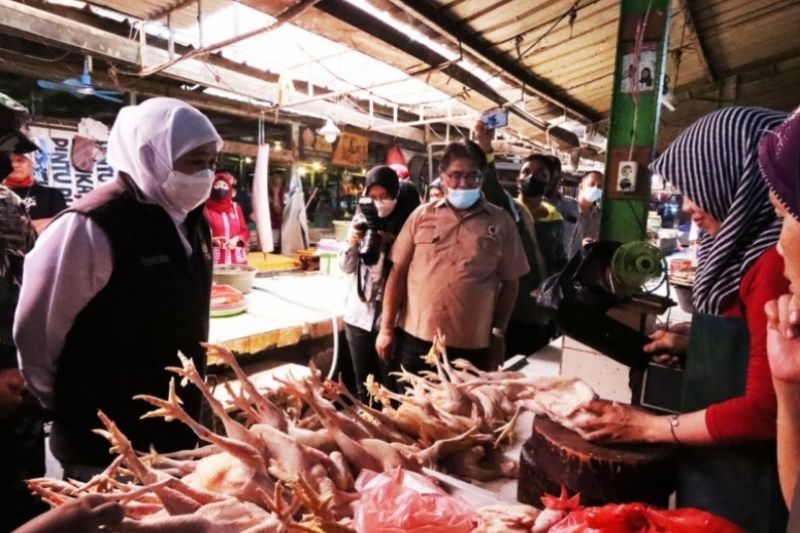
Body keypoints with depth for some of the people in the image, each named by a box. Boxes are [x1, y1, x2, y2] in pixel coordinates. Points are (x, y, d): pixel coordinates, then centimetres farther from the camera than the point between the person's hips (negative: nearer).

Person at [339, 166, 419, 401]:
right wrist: (351, 243, -12)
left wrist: (393, 243, -22)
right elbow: (346, 268, 6)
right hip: (359, 313, 4)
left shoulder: (406, 222, -7)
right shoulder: (361, 220, 5)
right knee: (362, 384, 13)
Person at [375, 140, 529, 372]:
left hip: (471, 346, 0)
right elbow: (398, 272, 3)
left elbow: (509, 283, 6)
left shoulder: (500, 222, 1)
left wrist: (498, 334, 4)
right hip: (415, 338, 1)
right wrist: (387, 328, 1)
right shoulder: (422, 215, 2)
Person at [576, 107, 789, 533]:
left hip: (745, 486, -8)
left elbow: (765, 411, -24)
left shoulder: (775, 263, -25)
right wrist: (687, 343, 4)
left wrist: (650, 427, -16)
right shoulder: (747, 249, 4)